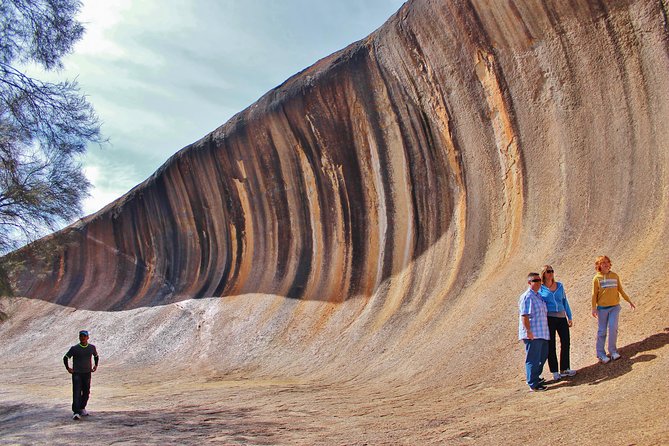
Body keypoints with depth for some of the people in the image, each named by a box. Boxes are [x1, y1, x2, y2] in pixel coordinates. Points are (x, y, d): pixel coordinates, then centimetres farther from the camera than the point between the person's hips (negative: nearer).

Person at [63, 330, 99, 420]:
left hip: (87, 373, 4)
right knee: (76, 393, -11)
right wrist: (68, 368, -4)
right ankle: (76, 412, -13)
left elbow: (96, 356, 22)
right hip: (76, 374, -4)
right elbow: (65, 358, 3)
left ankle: (82, 408, 30)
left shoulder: (92, 347, 3)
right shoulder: (74, 348, -6)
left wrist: (95, 365, 12)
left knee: (86, 392, 11)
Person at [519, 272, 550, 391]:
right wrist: (528, 331, -25)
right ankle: (533, 385, 1)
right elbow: (524, 316, -21)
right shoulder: (527, 297, -16)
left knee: (543, 356, 20)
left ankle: (535, 377, 35)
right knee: (533, 359, -5)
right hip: (532, 335, -10)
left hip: (541, 333, 10)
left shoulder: (538, 296, 16)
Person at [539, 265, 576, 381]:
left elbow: (565, 301, 16)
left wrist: (569, 317, 14)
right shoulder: (540, 288, -1)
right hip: (549, 318, -4)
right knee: (551, 345, 1)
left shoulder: (559, 286, 10)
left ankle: (564, 369, 18)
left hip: (561, 318, 4)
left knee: (565, 342, 4)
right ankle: (555, 372, 10)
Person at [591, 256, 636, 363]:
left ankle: (613, 351, 5)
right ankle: (601, 354, 10)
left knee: (613, 328, -9)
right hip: (602, 308, -2)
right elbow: (594, 294, 1)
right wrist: (594, 308, -5)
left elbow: (621, 290, 17)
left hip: (615, 307, 2)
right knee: (602, 331, 2)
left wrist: (629, 301, 20)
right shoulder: (597, 278, 0)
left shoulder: (615, 276, 8)